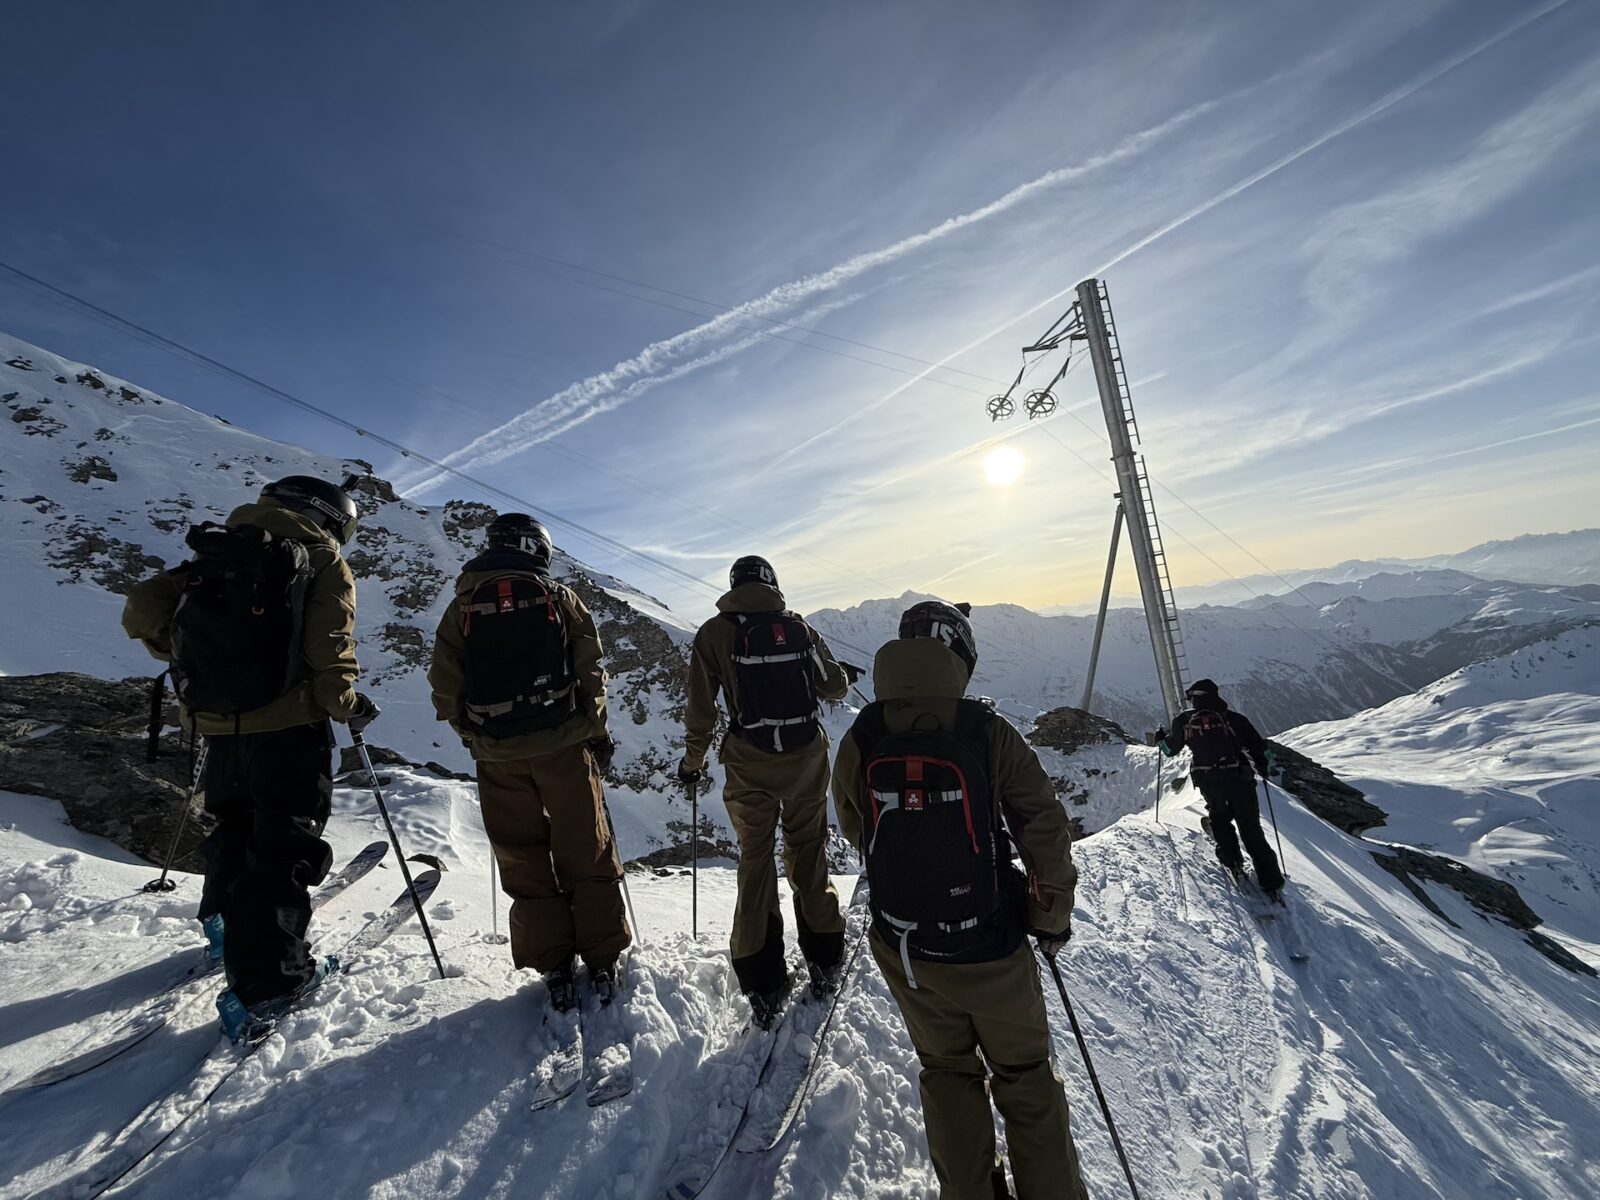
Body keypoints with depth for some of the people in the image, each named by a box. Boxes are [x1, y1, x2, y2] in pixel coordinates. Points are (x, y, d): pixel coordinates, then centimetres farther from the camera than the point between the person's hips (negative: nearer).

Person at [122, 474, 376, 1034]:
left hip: (219, 725, 7)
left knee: (235, 822, 27)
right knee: (284, 844, 3)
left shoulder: (216, 553, 11)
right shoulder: (322, 562, -8)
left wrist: (188, 656, 22)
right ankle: (265, 978, 7)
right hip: (288, 725, -6)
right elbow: (328, 657, -16)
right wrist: (350, 705, -1)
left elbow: (142, 610, 7)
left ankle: (226, 922, 45)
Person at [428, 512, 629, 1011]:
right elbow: (590, 672, -4)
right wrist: (597, 732, 6)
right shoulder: (560, 597, -1)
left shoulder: (464, 605, 4)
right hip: (563, 746, -1)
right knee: (586, 855, 10)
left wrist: (474, 735, 15)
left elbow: (445, 687, 1)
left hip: (498, 755, 2)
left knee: (523, 862, 13)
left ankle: (555, 971, 18)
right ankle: (602, 965, 16)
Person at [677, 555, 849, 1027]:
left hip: (751, 765, -1)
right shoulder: (800, 628, 1)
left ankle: (764, 985, 21)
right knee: (809, 854, 19)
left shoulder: (715, 633, -4)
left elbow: (700, 708, -3)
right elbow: (836, 688, 8)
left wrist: (692, 761, 11)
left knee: (756, 860, 14)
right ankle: (825, 961, 32)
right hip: (807, 757, 2)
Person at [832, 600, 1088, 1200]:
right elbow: (1045, 825, -12)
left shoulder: (860, 740, -14)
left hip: (905, 951, 2)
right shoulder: (988, 732, -19)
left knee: (947, 1070, 27)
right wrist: (1053, 915, 4)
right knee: (1025, 1075, 25)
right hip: (991, 947, -2)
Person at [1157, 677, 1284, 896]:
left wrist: (1160, 739, 36)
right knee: (1251, 830, 12)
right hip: (1240, 779, 1)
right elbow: (1261, 751, 6)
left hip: (1209, 782, -1)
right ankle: (1271, 881, 14)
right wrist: (1264, 768, 26)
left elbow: (1170, 749, 14)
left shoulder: (1185, 720, 5)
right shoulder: (1234, 718, 6)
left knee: (1219, 818, 27)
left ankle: (1232, 860, 18)